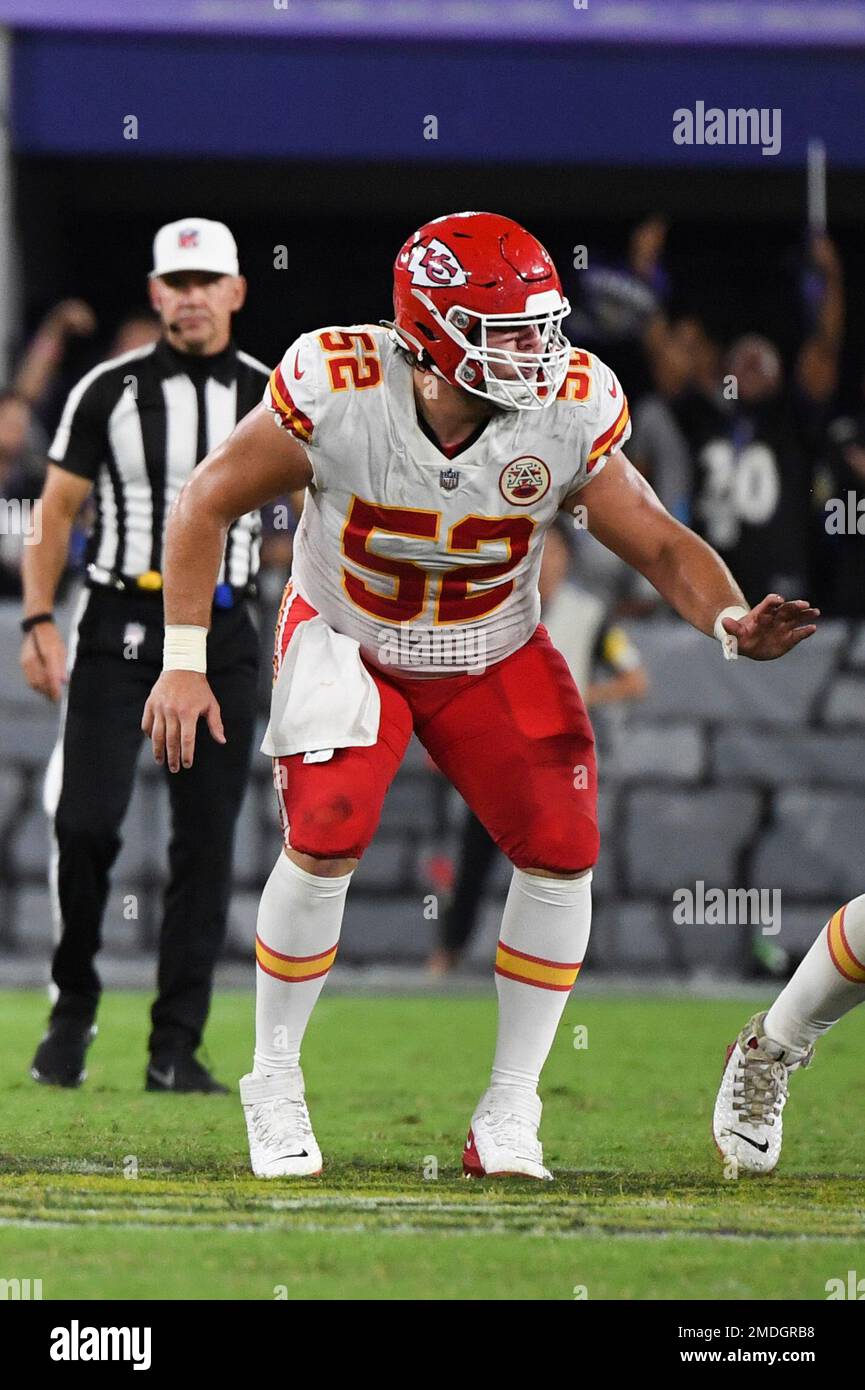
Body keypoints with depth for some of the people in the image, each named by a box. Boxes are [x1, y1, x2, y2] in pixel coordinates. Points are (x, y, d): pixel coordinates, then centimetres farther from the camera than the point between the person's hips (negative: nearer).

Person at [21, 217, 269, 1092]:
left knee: (205, 840, 0)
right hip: (117, 625, -1)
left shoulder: (272, 400, 6)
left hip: (221, 634, 1)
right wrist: (37, 624, -6)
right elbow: (57, 511, 4)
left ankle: (176, 1048, 5)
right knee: (84, 820, -12)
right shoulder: (109, 391, 2)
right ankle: (73, 1003, 10)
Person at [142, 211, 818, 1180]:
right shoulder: (336, 390, -29)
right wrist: (184, 661, -18)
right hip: (347, 638, -2)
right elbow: (207, 503, -15)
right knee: (326, 841, -22)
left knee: (562, 851, -12)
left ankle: (510, 1111, 3)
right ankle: (274, 1083, 0)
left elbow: (659, 544, -12)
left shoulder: (569, 411, -23)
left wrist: (733, 622, -33)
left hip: (492, 658, 3)